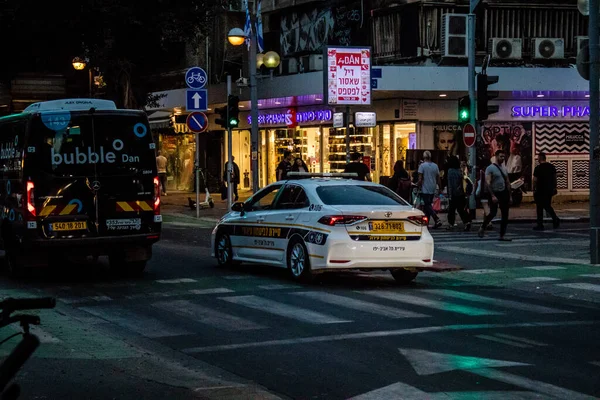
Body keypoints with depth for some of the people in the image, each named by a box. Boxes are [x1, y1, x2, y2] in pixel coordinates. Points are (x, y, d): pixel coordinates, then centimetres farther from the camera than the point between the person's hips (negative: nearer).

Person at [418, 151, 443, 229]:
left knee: (428, 205, -8)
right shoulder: (435, 166, 7)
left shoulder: (422, 165, -10)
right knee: (427, 205, 15)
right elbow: (438, 179, 10)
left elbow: (420, 179, -13)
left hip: (425, 190, -6)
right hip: (433, 190, 6)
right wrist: (440, 188, 18)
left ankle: (437, 220, -24)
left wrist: (418, 186, 1)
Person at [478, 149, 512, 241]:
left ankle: (502, 236, 6)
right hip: (494, 193, -7)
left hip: (503, 193, 7)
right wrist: (492, 196, -22)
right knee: (493, 213, -12)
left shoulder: (504, 169, 15)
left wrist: (509, 196, 14)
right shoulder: (490, 168, -7)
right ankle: (482, 228, 12)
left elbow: (507, 183, 20)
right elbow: (487, 183, -15)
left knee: (505, 215, 2)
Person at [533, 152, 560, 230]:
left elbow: (535, 180, -13)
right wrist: (554, 187, 17)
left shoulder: (538, 168, -13)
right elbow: (554, 178, 10)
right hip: (550, 190, 6)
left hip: (540, 191, -6)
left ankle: (540, 225, 5)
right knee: (548, 206, 19)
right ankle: (556, 219, 2)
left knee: (540, 208, 3)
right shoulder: (552, 167, 5)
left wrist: (534, 189, -4)